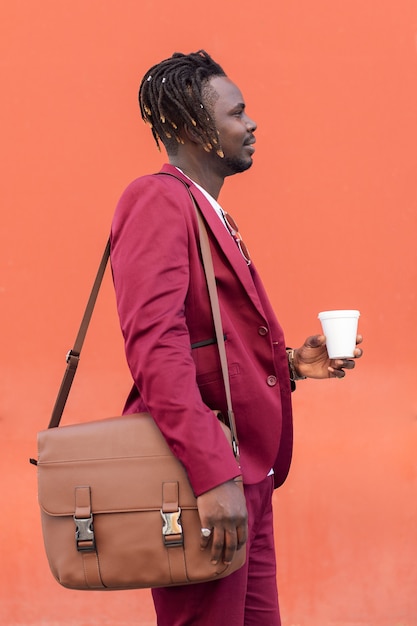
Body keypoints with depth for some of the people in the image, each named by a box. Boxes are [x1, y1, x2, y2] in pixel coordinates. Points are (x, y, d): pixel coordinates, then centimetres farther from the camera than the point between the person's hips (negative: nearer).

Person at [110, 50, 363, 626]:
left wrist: (289, 363, 8)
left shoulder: (210, 213, 20)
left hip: (244, 472, 10)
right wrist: (213, 475, -27)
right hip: (205, 479, -10)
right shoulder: (158, 201, -10)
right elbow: (156, 342, -22)